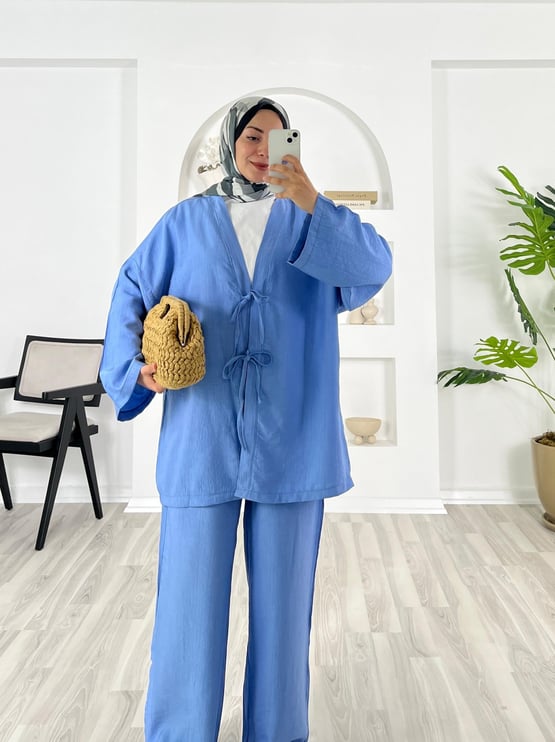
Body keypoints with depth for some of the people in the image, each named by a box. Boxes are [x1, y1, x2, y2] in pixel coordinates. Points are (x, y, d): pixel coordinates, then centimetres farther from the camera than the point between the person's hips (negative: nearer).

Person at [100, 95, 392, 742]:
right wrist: (137, 366, -8)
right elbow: (132, 293, 8)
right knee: (191, 586, 6)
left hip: (290, 439, 1)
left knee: (283, 589, 11)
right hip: (202, 437, 0)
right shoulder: (186, 222, 10)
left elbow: (374, 268, -8)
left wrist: (309, 202, -21)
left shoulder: (310, 221, 9)